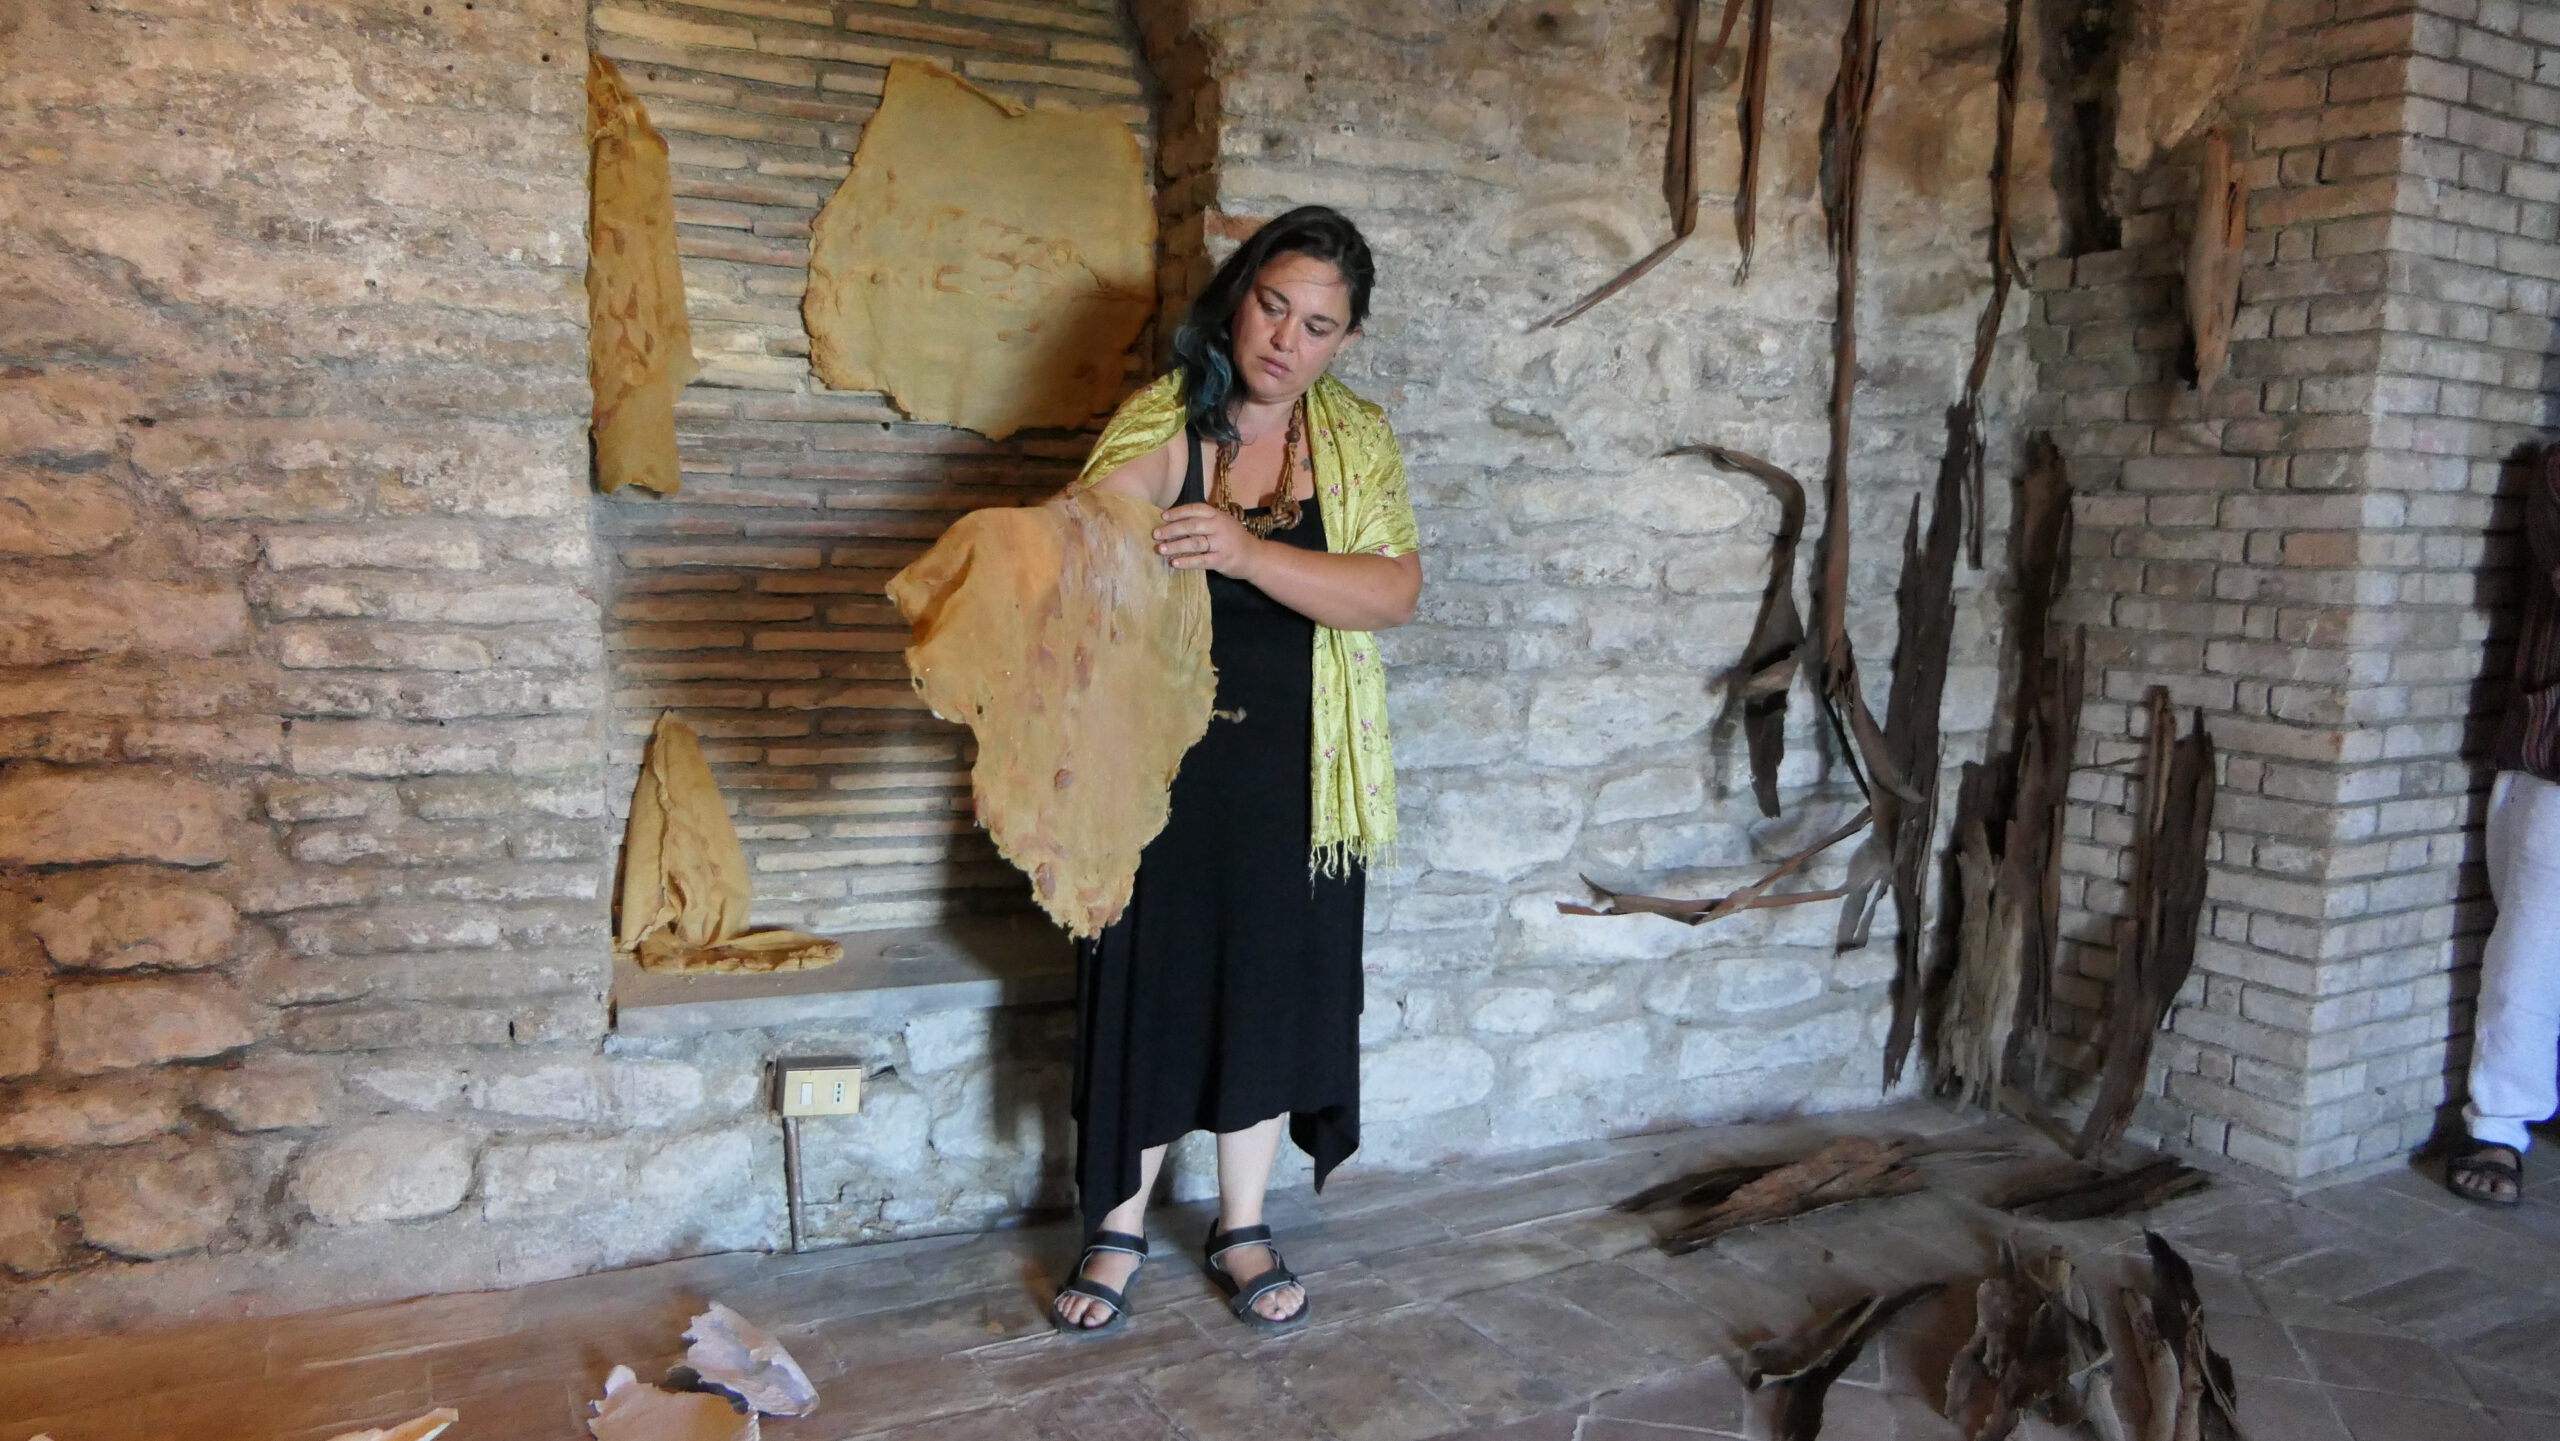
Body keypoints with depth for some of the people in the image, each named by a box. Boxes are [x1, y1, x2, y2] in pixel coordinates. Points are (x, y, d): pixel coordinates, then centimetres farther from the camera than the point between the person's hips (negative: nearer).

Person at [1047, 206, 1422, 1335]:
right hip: (1161, 762, -2)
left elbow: (1396, 590, -13)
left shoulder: (1358, 440, 0)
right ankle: (1119, 1229, 26)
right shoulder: (1158, 427, -7)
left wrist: (1248, 553, -27)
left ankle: (1241, 1227, 30)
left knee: (1273, 985, 11)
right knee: (1148, 982, 7)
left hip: (1294, 772, 2)